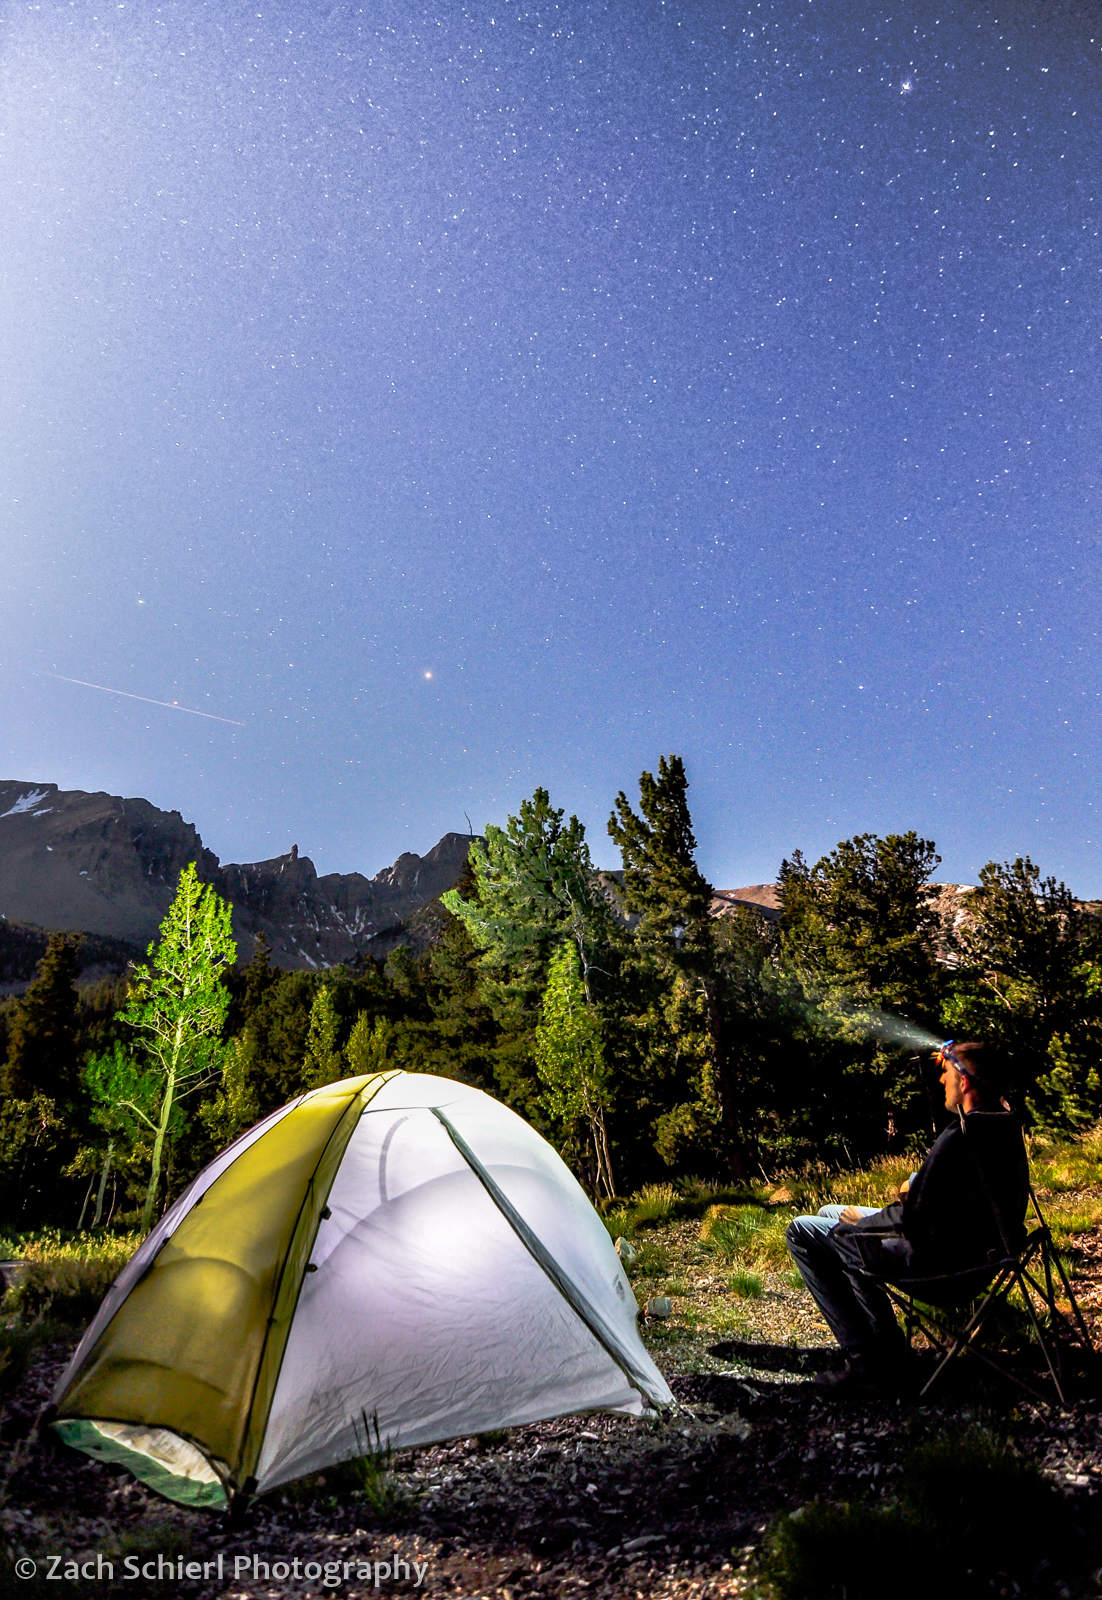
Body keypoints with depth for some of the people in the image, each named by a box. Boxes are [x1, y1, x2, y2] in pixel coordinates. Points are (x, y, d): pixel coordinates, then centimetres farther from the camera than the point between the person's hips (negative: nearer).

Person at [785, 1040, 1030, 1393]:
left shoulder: (959, 1138, -30)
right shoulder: (1007, 1123, 0)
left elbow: (913, 1219, -25)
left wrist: (859, 1222, -9)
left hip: (936, 1260, -10)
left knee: (801, 1232, -5)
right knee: (829, 1213, 21)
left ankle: (866, 1357, 0)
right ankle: (883, 1343, 20)